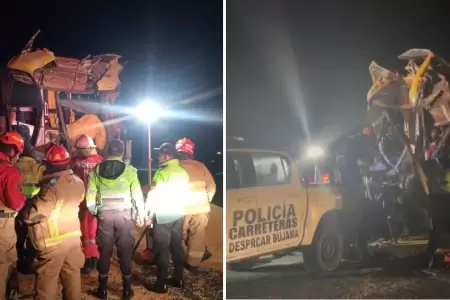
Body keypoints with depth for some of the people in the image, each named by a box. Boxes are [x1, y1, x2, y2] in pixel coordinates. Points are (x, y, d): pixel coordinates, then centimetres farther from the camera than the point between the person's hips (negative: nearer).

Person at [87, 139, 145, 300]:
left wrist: (93, 211, 17)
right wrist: (140, 215, 7)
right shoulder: (129, 170, -5)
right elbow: (137, 195, -4)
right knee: (125, 251, 6)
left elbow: (90, 195, 2)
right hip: (124, 215, -1)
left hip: (104, 214, 2)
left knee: (104, 251, 10)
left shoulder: (97, 170, 1)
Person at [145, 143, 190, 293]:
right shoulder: (183, 172, 6)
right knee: (177, 247, 14)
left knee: (161, 250, -1)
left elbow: (154, 196, -14)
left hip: (163, 216, -7)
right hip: (178, 215, 7)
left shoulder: (162, 172, -15)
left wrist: (149, 215, -7)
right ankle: (178, 279, 21)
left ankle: (162, 284, 3)